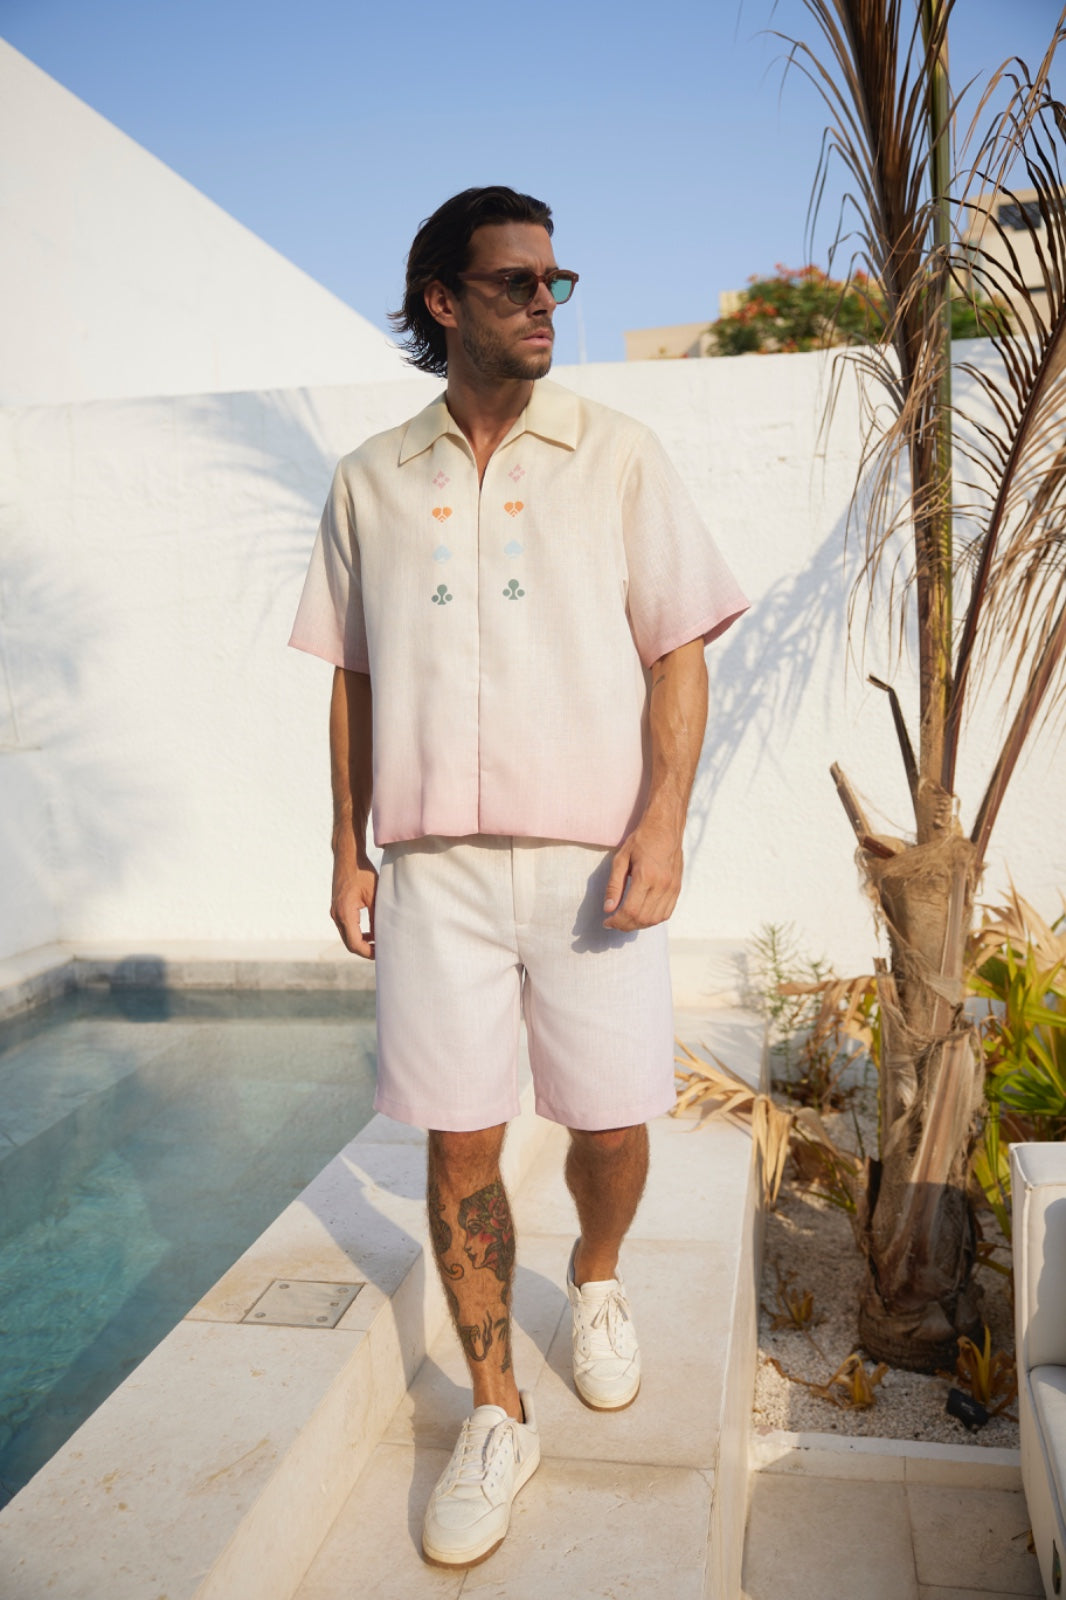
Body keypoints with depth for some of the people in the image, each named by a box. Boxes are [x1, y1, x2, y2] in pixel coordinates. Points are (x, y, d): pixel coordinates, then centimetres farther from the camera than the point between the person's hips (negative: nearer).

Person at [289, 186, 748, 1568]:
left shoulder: (617, 456, 4)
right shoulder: (371, 481, 9)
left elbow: (679, 653, 1)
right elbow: (354, 677, 12)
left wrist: (664, 820, -11)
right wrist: (348, 849, 9)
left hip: (589, 861, -1)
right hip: (432, 867, 1)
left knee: (611, 1126, 6)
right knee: (458, 1145, 4)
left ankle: (597, 1279, 41)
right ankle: (496, 1414, 23)